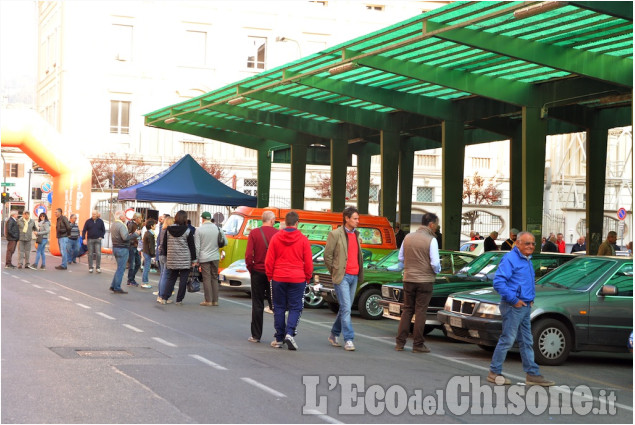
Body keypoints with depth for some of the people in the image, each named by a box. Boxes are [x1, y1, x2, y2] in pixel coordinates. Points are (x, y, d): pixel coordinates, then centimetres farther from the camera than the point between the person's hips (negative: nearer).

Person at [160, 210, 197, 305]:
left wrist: (166, 255, 22)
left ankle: (164, 298, 5)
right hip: (185, 261, -3)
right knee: (183, 280, 4)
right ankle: (179, 300, 4)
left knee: (170, 279, 13)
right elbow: (192, 246, -4)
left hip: (172, 260, 3)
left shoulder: (168, 230, 2)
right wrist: (193, 259, 2)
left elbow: (164, 245, 9)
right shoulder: (187, 231, -7)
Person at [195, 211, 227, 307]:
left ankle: (208, 300, -1)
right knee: (215, 278, 11)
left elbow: (197, 246, -7)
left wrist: (196, 259, 0)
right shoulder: (218, 228, 2)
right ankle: (215, 300, 11)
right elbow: (225, 242, 5)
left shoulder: (199, 230, -7)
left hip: (204, 258, -3)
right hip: (215, 257, 3)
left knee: (207, 279, 0)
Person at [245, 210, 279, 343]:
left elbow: (248, 255, -9)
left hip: (258, 272, 0)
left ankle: (256, 335, 9)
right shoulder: (277, 233, -5)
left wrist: (250, 268, 5)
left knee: (257, 305, 6)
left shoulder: (254, 233, -5)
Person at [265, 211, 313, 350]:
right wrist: (307, 277, 12)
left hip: (278, 278, 1)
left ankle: (279, 339, 12)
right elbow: (308, 262, -1)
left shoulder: (275, 238, -2)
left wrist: (270, 276, 12)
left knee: (279, 308, 10)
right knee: (295, 308, 6)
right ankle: (289, 333, -14)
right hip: (297, 279, -1)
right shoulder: (303, 239, -5)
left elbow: (269, 261, 0)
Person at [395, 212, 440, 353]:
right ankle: (418, 344, 5)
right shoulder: (431, 240, -12)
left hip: (408, 279, 5)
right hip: (425, 280, -5)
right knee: (421, 311, 2)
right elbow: (435, 263, -16)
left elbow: (401, 257, 11)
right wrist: (437, 270, 5)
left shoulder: (408, 237, 4)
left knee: (407, 310, 13)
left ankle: (400, 342, 12)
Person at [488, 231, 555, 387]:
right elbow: (498, 282, -22)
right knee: (507, 340, -6)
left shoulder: (527, 260, 17)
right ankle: (494, 373, 3)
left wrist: (531, 299, 15)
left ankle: (532, 374, 16)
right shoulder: (510, 259, -13)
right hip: (513, 307, -9)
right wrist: (514, 300, -21)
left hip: (525, 307, 9)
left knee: (527, 342, 11)